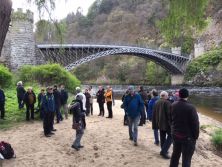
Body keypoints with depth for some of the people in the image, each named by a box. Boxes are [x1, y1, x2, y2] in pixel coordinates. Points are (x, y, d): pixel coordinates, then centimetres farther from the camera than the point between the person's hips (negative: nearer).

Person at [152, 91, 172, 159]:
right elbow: (169, 114, -17)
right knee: (170, 136, 1)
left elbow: (154, 114, 11)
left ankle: (163, 151, 24)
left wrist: (154, 124, 15)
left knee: (162, 137, 16)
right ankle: (163, 151, -7)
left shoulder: (156, 103, 8)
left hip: (159, 123, 7)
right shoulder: (167, 103, -13)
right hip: (166, 123, -7)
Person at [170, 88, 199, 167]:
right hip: (188, 136, -6)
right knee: (186, 158, 6)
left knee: (175, 154, 22)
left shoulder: (173, 105, -3)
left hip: (175, 134, 6)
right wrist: (195, 136, -4)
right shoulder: (190, 107, -21)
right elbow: (195, 123, -16)